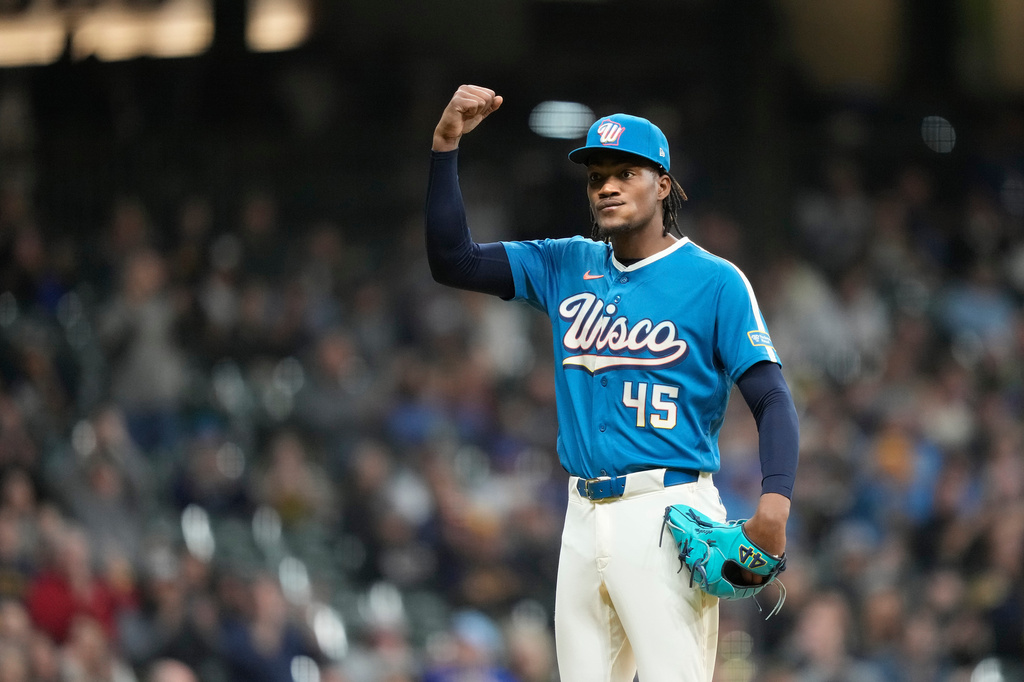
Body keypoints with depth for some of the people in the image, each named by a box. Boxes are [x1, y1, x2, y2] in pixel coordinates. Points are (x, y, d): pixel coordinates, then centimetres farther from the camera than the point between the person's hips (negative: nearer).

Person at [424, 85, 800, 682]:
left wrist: (774, 505, -25)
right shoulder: (567, 268, 14)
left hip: (669, 514, -6)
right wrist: (447, 144, -1)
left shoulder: (715, 281, -2)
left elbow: (772, 398, -8)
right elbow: (453, 260, 9)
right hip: (585, 516, 6)